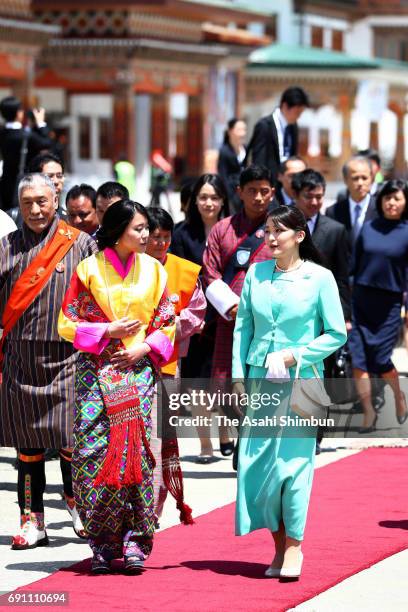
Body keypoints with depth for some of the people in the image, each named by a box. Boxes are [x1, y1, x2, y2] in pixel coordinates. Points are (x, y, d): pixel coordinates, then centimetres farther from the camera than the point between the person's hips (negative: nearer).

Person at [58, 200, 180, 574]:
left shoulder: (153, 270, 8)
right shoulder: (89, 269, 2)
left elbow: (168, 322, 10)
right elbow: (68, 323, 2)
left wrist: (145, 347, -7)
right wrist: (108, 331, -10)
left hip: (139, 371, 1)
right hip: (96, 371, -1)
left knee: (136, 450, -8)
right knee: (95, 451, -6)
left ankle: (134, 544, -2)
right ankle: (102, 545, 3)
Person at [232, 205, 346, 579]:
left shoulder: (320, 278, -3)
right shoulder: (256, 274, 7)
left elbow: (336, 334, -1)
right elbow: (242, 327, 11)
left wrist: (296, 356, -10)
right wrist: (238, 376, 5)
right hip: (260, 380, 4)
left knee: (294, 459, -8)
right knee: (256, 460, 1)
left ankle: (293, 546, 0)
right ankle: (278, 544, 12)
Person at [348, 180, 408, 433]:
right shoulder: (368, 228, 5)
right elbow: (356, 265, 8)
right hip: (361, 299, 3)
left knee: (380, 359, -4)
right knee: (358, 358, -4)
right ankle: (369, 414, 6)